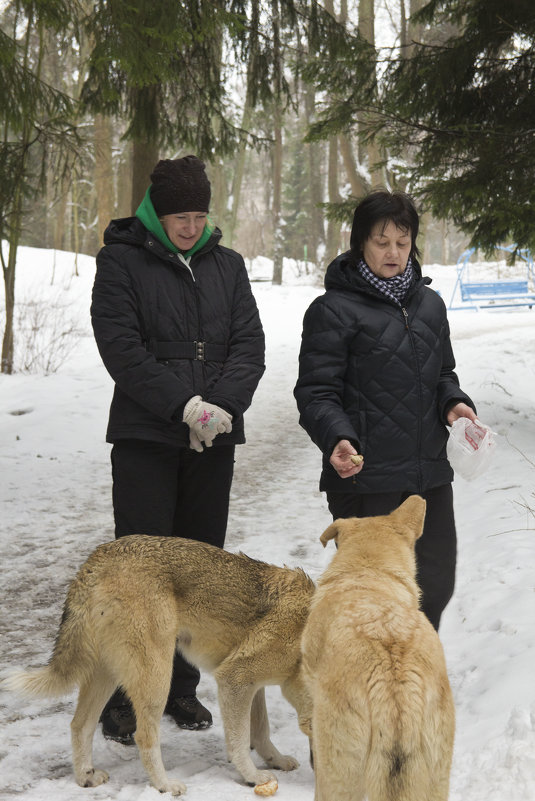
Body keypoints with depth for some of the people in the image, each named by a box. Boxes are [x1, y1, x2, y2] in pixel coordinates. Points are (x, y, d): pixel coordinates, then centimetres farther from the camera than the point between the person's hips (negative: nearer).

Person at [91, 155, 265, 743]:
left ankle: (181, 687, 21)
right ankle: (121, 696, 7)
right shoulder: (121, 261, -2)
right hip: (145, 437, -4)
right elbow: (121, 348, -11)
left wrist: (221, 406, -13)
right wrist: (185, 405, -19)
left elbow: (249, 343, 5)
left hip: (214, 439, 5)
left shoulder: (226, 265, 12)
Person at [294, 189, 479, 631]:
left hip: (431, 474, 6)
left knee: (435, 585, 12)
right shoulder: (334, 310, -5)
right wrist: (337, 438, -26)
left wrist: (454, 402, 2)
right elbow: (316, 392, -8)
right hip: (366, 479, -6)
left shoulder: (429, 303, 15)